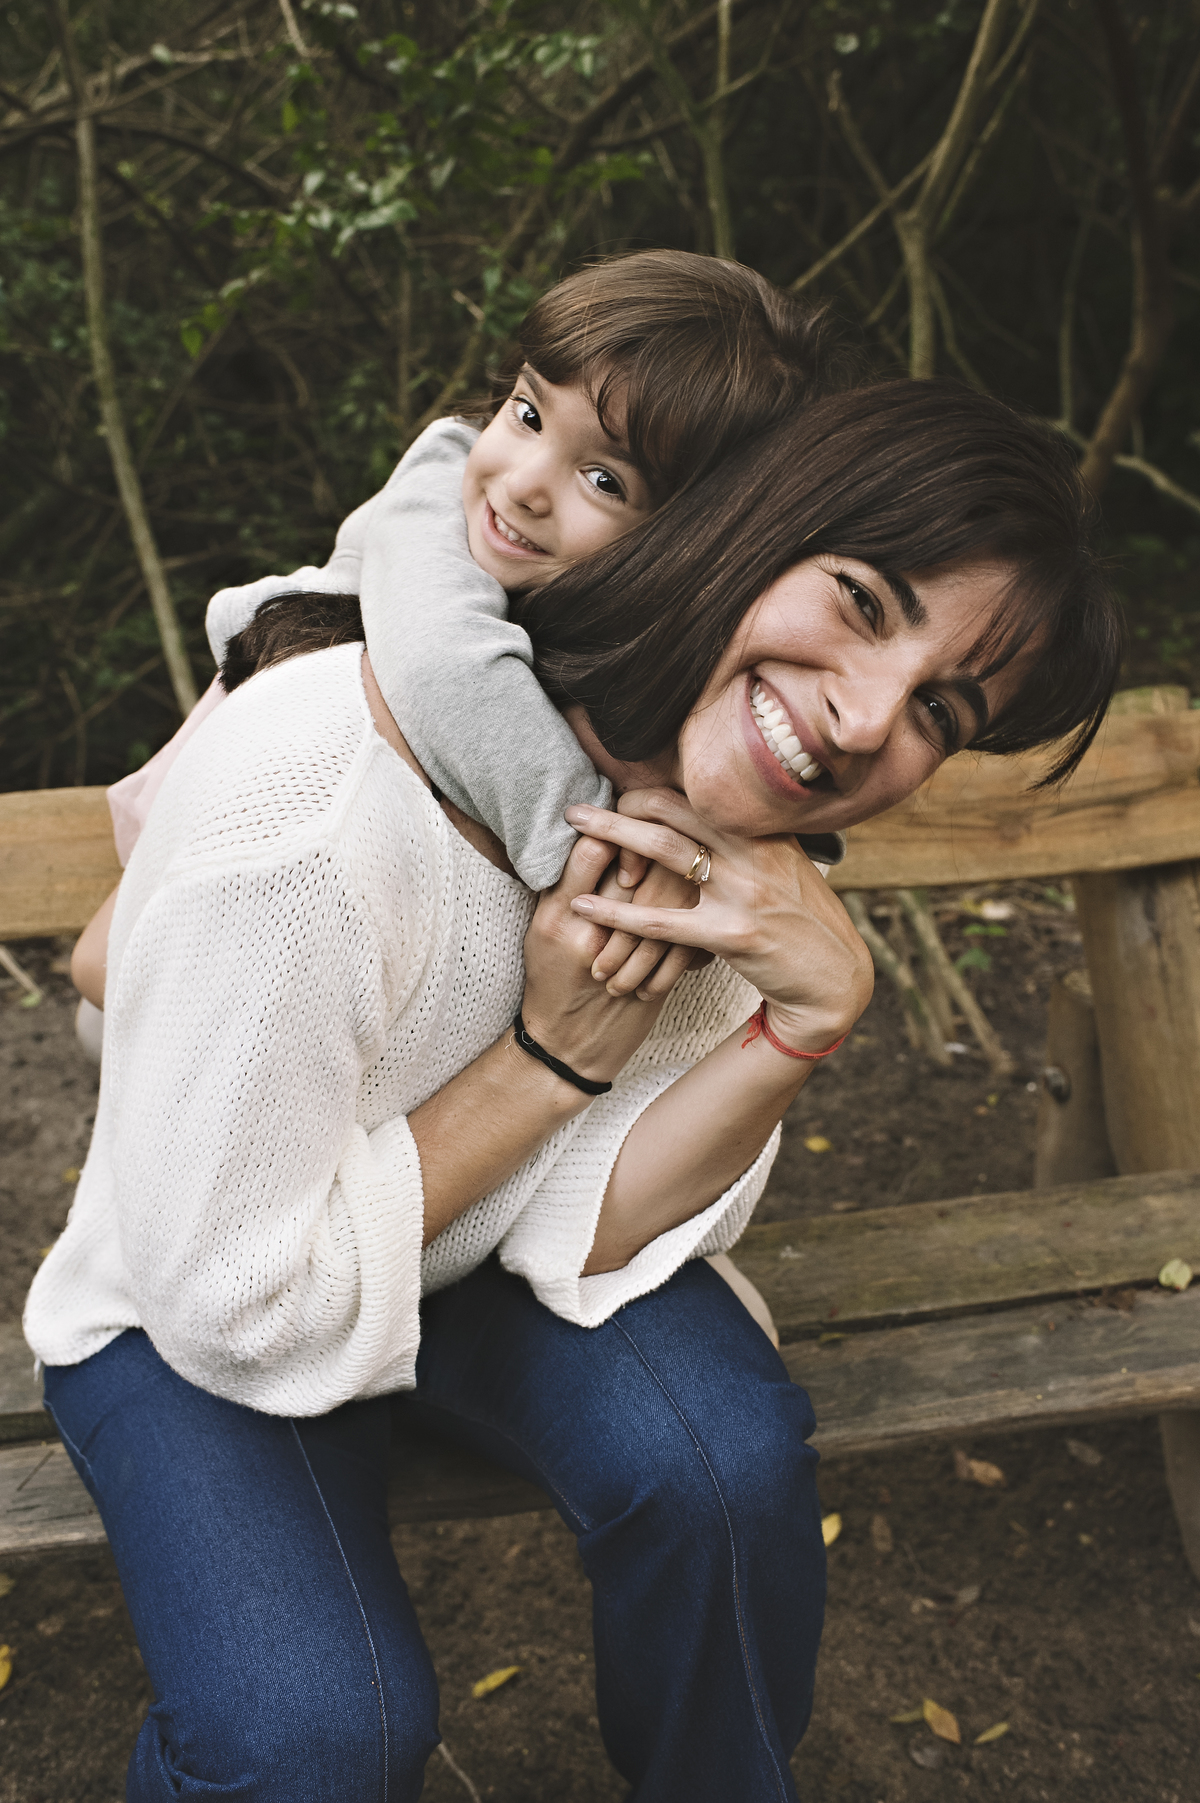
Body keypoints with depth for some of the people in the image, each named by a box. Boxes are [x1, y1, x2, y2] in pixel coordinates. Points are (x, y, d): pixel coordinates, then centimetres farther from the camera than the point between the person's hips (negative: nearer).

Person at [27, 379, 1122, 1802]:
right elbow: (239, 1307, -25)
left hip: (490, 1251, 4)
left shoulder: (718, 804, -17)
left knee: (727, 1459, -22)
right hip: (190, 1312, -3)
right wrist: (556, 1052, -26)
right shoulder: (299, 829, -37)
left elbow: (582, 1238, -16)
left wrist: (811, 1006, -30)